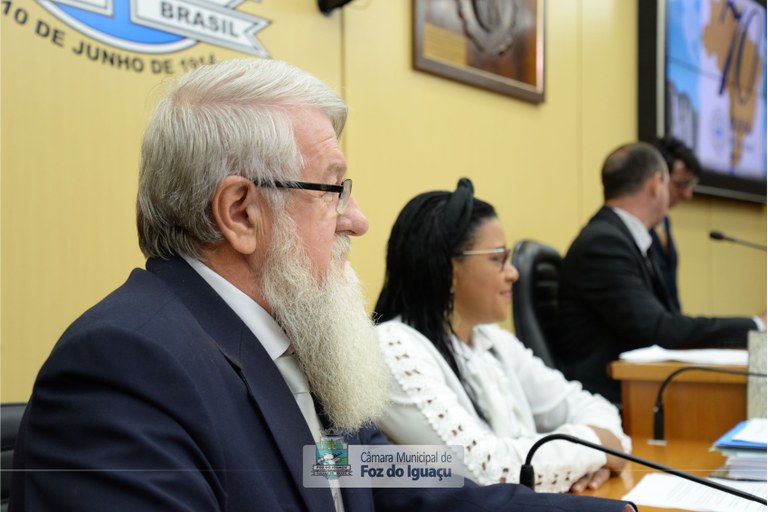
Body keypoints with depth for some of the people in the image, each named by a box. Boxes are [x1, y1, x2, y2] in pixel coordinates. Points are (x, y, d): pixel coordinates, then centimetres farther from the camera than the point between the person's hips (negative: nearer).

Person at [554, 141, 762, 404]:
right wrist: (753, 327, -15)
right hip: (605, 394, -9)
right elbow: (656, 330, -21)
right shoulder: (603, 242, -16)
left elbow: (668, 319, 9)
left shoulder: (621, 235, 12)